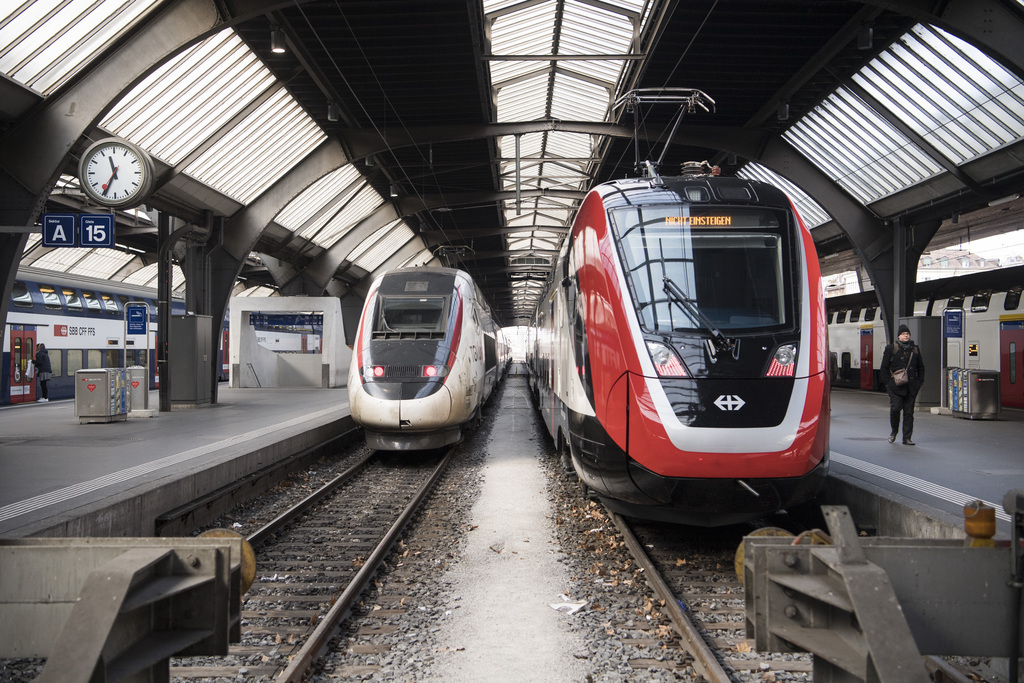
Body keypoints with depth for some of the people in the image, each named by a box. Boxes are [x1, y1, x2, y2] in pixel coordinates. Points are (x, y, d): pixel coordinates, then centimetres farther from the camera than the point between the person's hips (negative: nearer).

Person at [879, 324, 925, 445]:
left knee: (909, 412, 3)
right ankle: (894, 431, 16)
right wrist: (888, 383, -5)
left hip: (911, 387, 3)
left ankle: (907, 438, 8)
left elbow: (921, 367, 21)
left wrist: (919, 381, 10)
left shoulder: (915, 349, 13)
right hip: (896, 386, -3)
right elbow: (884, 368, 1)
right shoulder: (891, 349, 1)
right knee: (895, 409, -10)